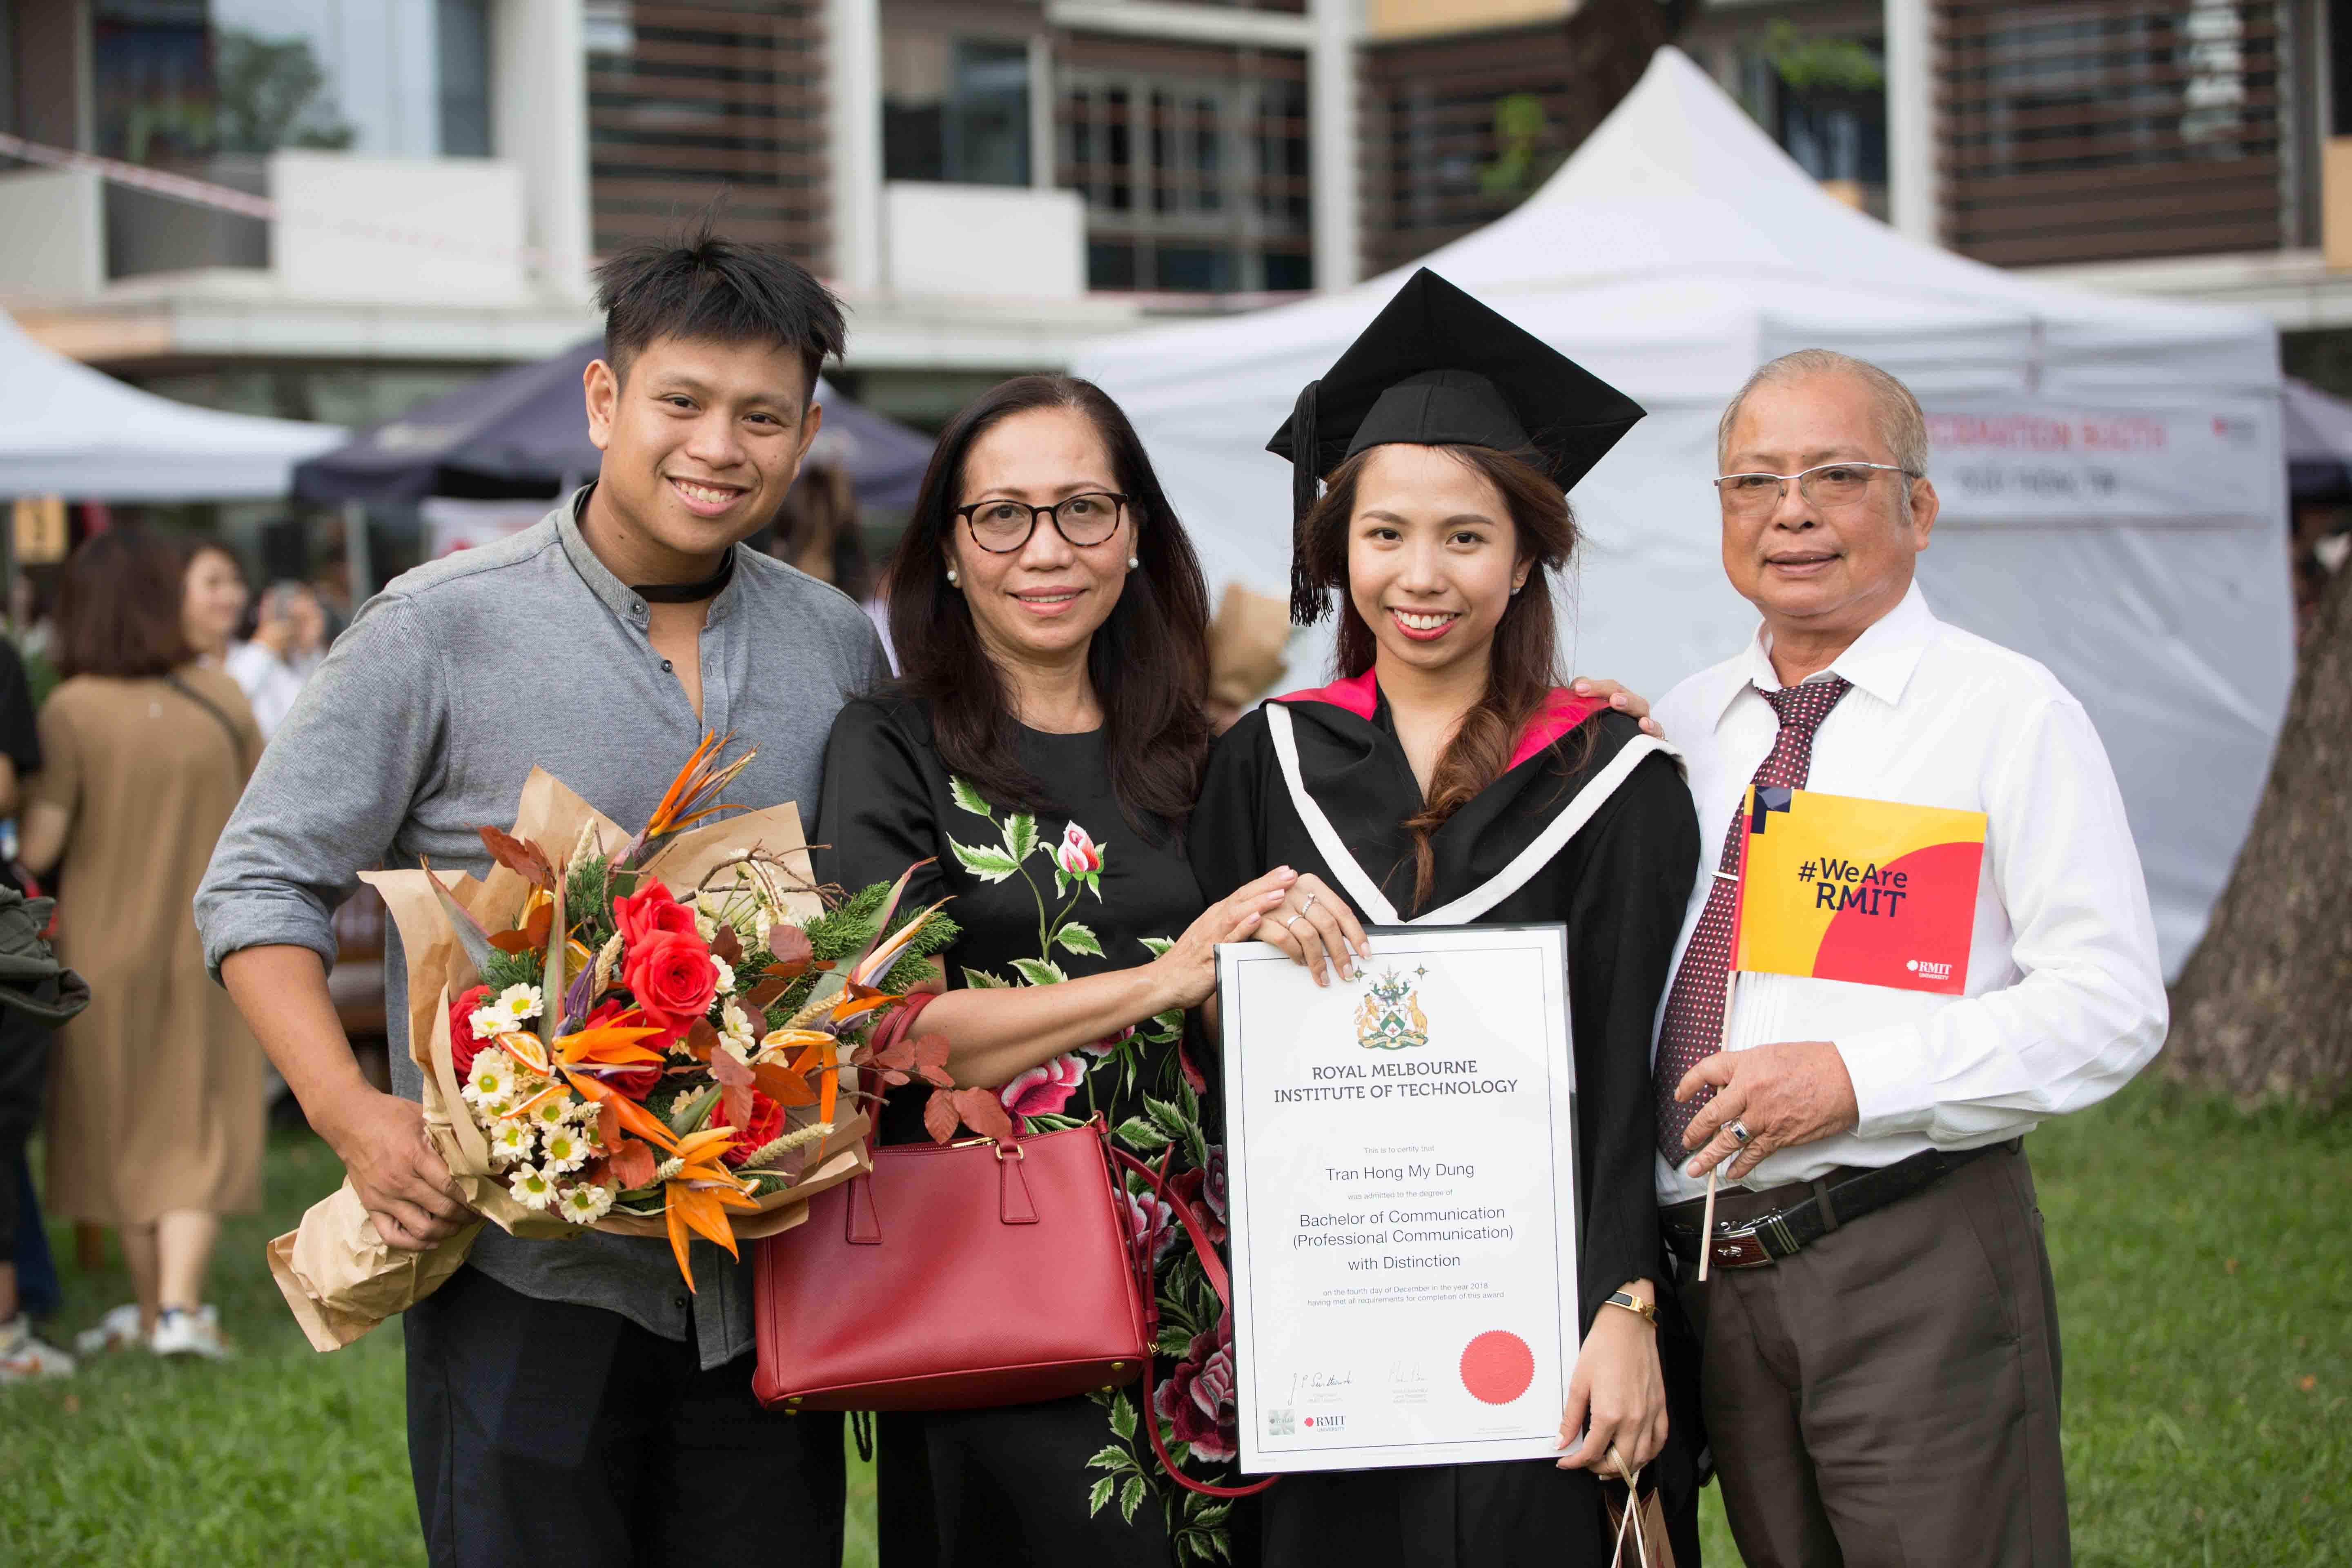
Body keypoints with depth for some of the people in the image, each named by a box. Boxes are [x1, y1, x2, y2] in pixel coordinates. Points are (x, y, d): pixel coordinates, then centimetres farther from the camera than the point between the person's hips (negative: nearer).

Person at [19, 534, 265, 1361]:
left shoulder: (73, 712, -15)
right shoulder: (220, 698, -7)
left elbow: (36, 849, -16)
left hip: (106, 946, -1)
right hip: (207, 945, 1)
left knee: (123, 1129, 14)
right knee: (196, 1128, 6)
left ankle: (152, 1306, 24)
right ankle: (180, 1304, -8)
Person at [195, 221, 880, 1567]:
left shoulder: (839, 646, 8)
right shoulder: (442, 628, -5)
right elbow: (261, 885, -3)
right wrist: (351, 1114, -16)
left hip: (770, 1287, 4)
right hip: (529, 1272, -4)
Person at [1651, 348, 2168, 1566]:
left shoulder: (2009, 712, -3)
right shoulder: (1683, 725, 14)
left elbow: (2111, 1005, -11)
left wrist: (1856, 1078, -19)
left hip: (1918, 1276, -5)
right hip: (1714, 1274, 5)